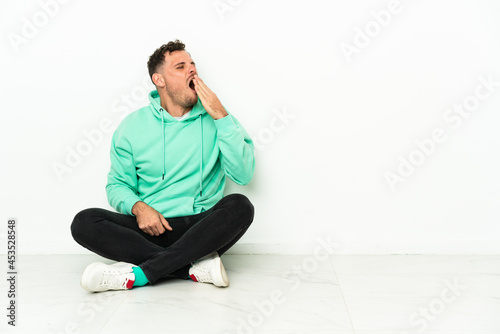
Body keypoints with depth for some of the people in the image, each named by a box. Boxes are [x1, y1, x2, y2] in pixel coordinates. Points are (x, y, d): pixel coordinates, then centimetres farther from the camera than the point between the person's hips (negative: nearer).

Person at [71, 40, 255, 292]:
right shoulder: (133, 125, 7)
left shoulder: (216, 119, 5)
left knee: (240, 206, -30)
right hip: (149, 228, 1)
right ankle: (195, 267, -27)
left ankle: (139, 274, -30)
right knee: (84, 222, -22)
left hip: (201, 229, -1)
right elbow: (117, 185, 9)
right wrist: (138, 207, -14)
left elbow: (243, 174, -7)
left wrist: (220, 115, -11)